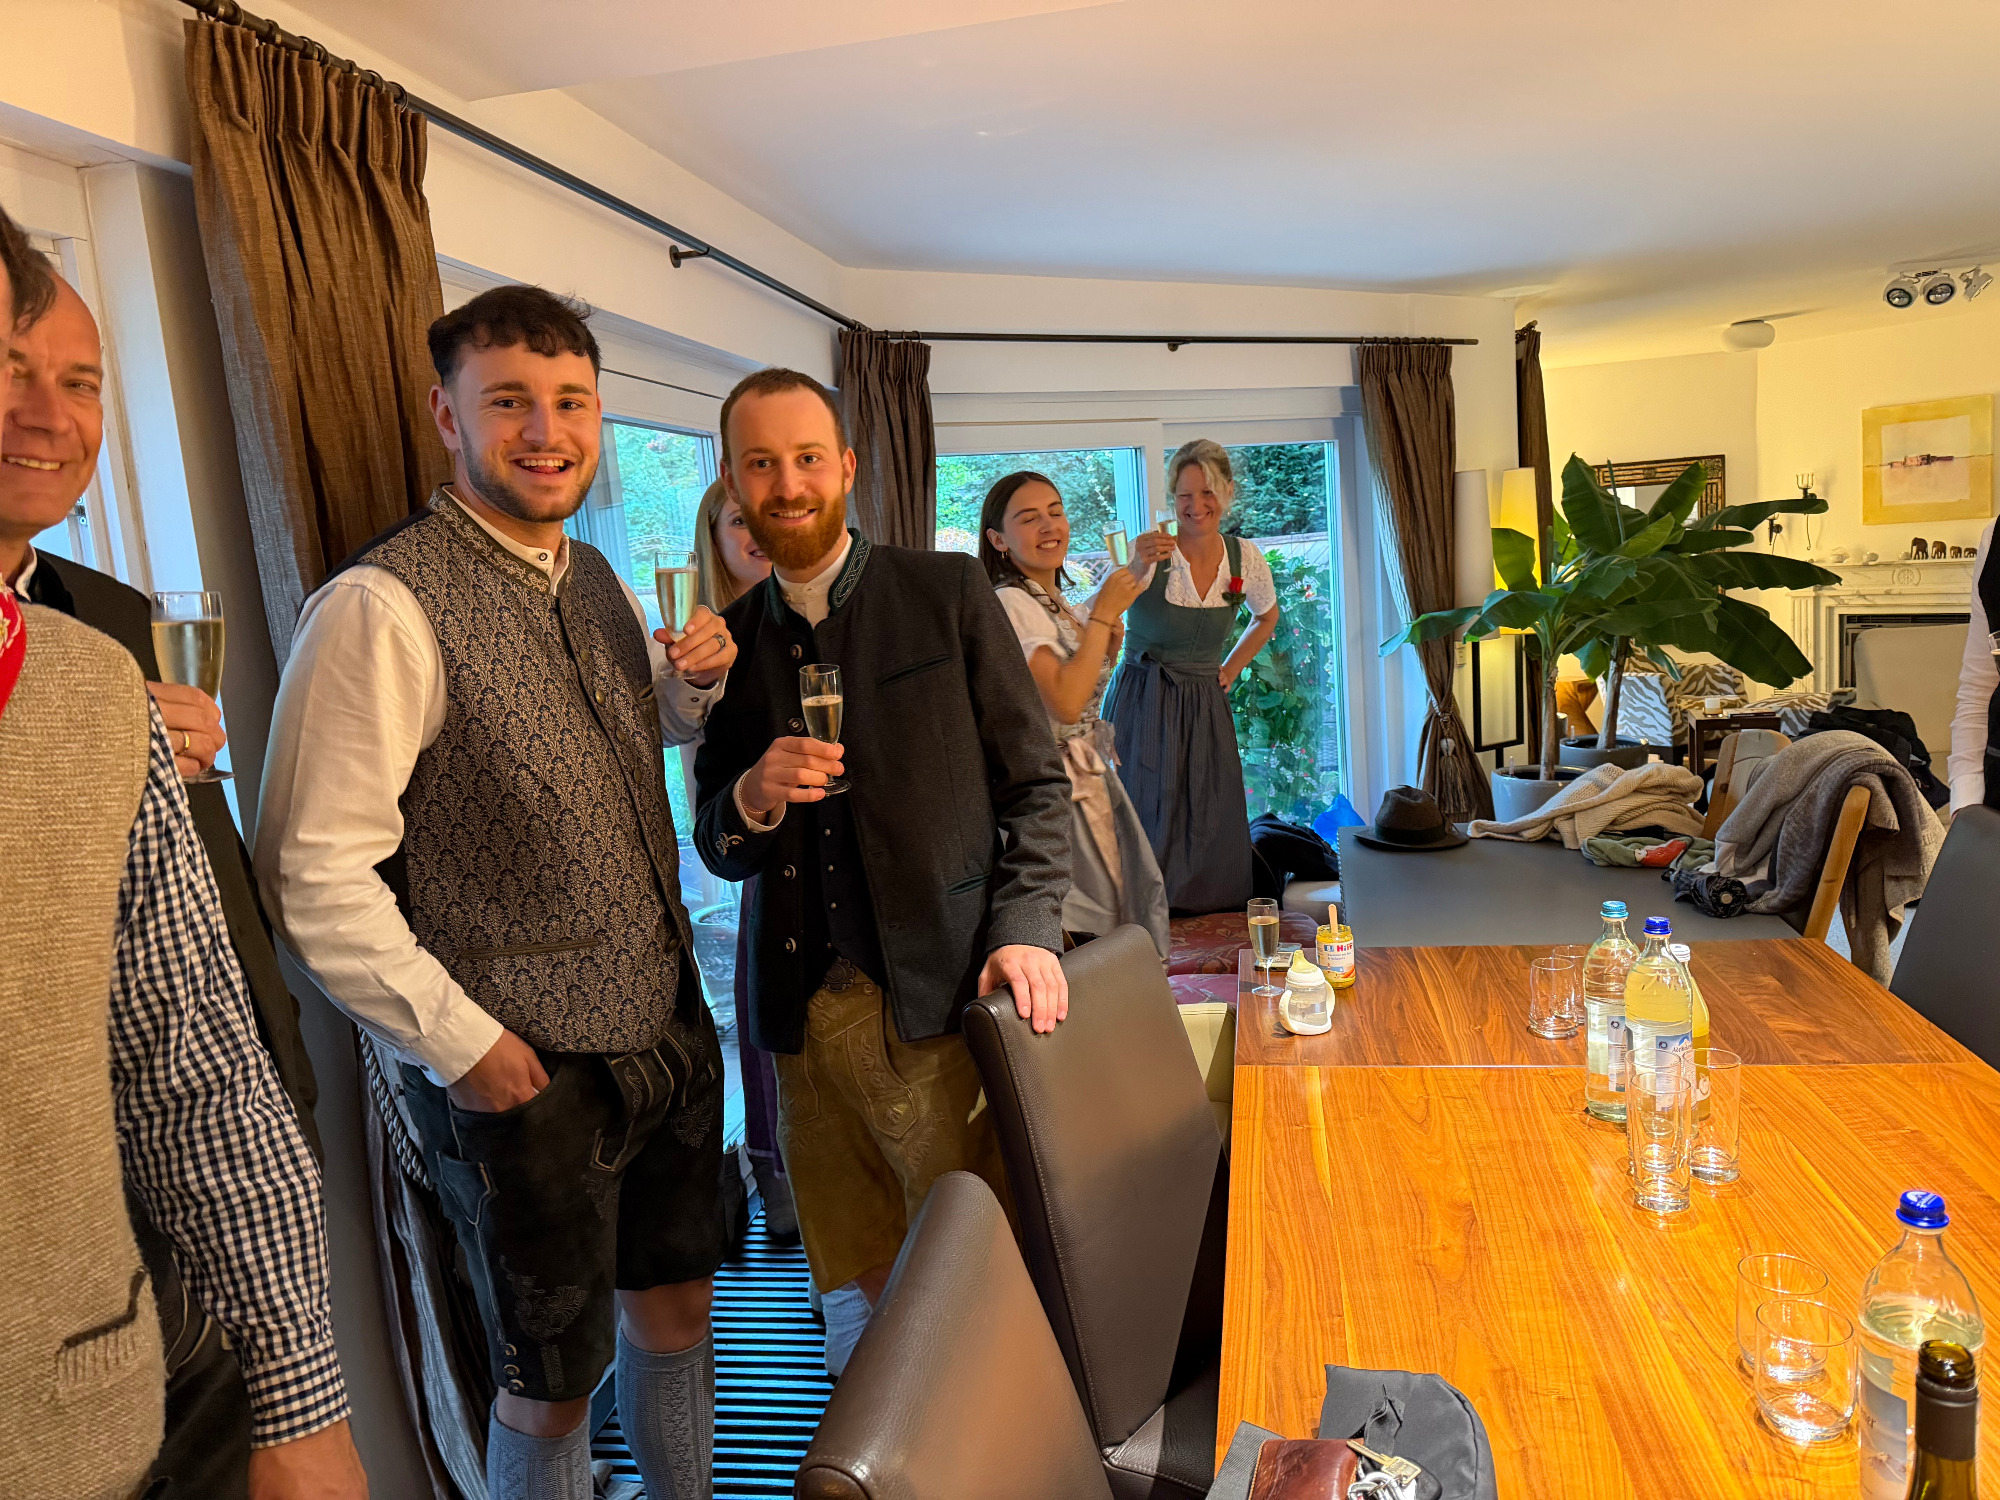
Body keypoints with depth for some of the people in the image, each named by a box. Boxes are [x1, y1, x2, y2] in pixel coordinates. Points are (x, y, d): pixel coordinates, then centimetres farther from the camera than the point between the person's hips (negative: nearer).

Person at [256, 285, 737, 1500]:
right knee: (553, 1386, 12)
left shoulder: (598, 581, 7)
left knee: (675, 1313, 23)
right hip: (527, 1076, -7)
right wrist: (459, 1043, -15)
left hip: (670, 1034, 7)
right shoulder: (385, 607, -17)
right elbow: (316, 874, -18)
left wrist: (697, 673, 3)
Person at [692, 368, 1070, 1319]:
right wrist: (752, 801, -11)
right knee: (870, 1272, 15)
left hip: (940, 1004, -3)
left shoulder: (947, 593, -1)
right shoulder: (731, 639, 8)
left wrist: (1025, 928, -13)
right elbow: (717, 850, 11)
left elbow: (1035, 784, 1)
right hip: (805, 1018, 4)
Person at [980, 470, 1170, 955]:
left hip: (1090, 779, 9)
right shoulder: (1011, 603, -16)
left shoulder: (1061, 606, 11)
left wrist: (1110, 642, 5)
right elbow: (1064, 703, -25)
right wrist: (1104, 613, -19)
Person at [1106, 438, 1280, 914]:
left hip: (1207, 709, 4)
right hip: (1142, 708, -3)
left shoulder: (1245, 557, 0)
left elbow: (1267, 617, 22)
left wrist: (1230, 669, 10)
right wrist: (1136, 569, -43)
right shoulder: (1150, 551, -12)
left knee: (1212, 835, 6)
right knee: (1148, 832, -2)